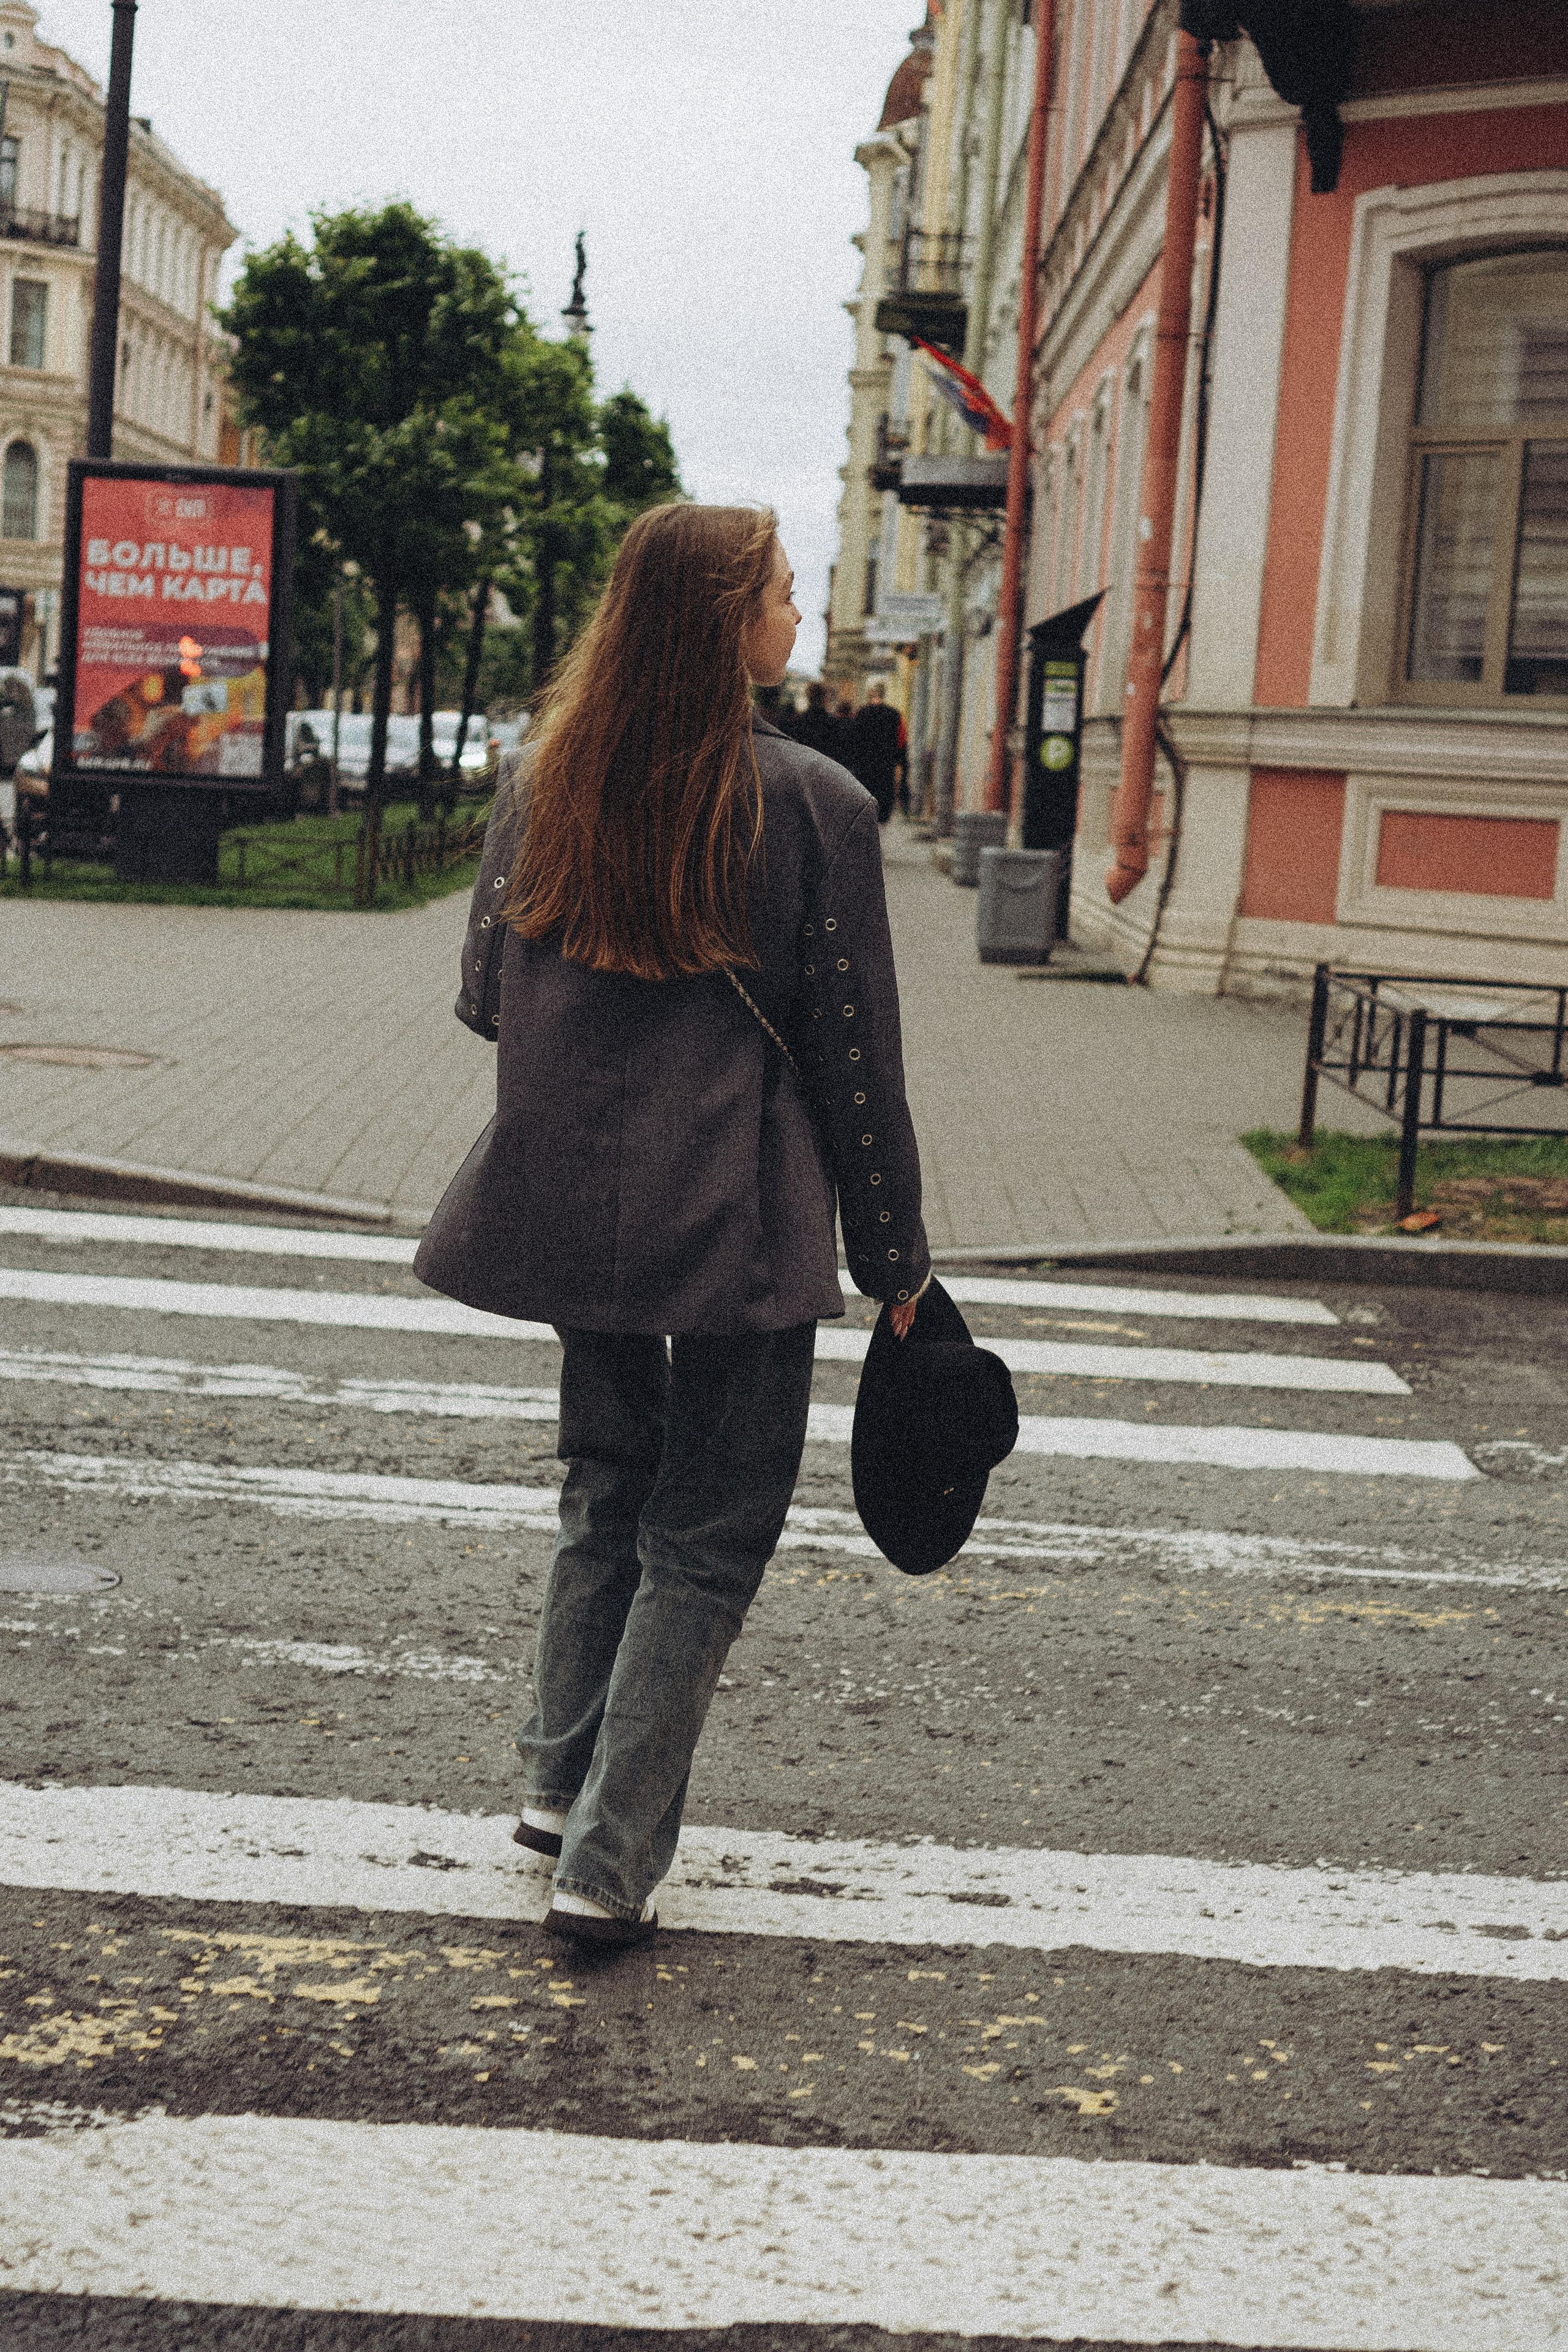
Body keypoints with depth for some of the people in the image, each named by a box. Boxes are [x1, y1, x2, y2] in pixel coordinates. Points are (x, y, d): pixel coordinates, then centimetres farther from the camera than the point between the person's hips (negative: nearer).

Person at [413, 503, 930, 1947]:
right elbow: (855, 1053, -8)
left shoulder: (549, 785, 2)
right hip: (739, 1223, -5)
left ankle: (562, 1780, 27)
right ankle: (610, 1859, 4)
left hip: (569, 1206, 5)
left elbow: (487, 995, 9)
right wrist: (894, 1255, 1)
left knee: (608, 1483, 24)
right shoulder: (812, 803, -12)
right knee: (709, 1534, 5)